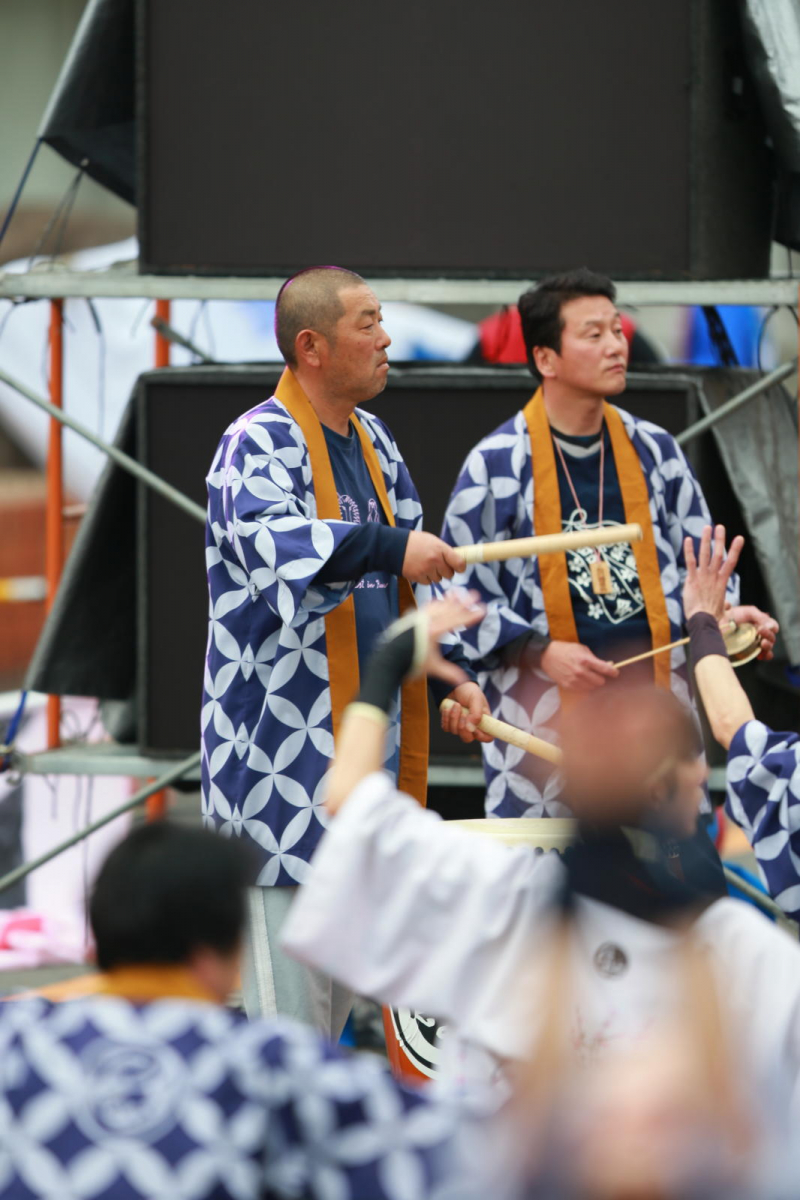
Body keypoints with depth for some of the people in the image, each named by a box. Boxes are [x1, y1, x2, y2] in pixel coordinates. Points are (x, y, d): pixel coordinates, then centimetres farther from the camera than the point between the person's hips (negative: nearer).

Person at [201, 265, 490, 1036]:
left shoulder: (371, 441, 13)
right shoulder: (258, 443, -13)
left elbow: (411, 577, 19)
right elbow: (272, 540, -34)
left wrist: (451, 675, 8)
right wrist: (391, 549, -44)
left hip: (368, 732, 9)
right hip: (284, 735, -9)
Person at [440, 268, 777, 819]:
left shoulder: (654, 451, 10)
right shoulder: (497, 464, -3)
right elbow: (460, 596, -1)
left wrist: (723, 613, 0)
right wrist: (541, 653, -12)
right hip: (545, 723, -4)